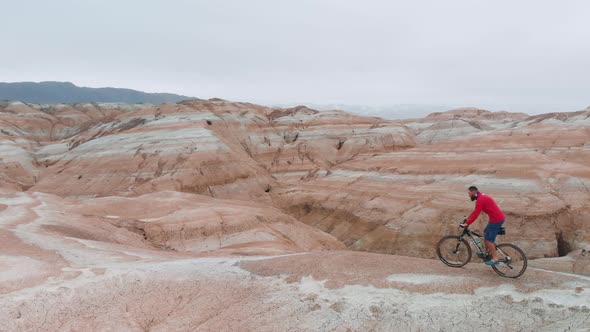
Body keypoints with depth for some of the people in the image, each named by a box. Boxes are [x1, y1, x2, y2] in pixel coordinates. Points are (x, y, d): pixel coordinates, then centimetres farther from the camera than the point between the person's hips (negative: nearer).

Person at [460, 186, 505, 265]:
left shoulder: (480, 199, -18)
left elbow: (476, 214, -21)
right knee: (485, 234, 20)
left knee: (489, 239, -4)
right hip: (499, 218, 10)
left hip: (496, 220, -10)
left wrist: (467, 223, -16)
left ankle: (495, 259, 2)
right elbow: (475, 211, 22)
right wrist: (468, 219, 21)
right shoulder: (482, 197, 14)